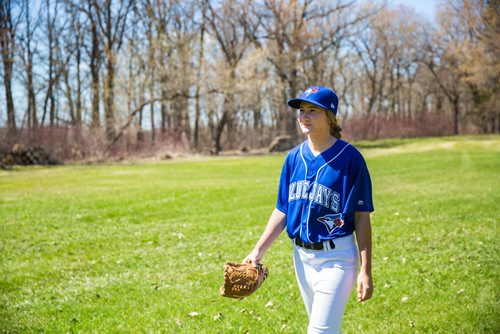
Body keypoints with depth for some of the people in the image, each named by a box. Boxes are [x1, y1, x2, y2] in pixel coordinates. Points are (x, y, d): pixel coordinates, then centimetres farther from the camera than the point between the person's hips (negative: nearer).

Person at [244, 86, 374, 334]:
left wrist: (365, 270, -13)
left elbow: (361, 217, -11)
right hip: (301, 256, 6)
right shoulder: (294, 158, 4)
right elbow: (282, 210, 8)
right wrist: (258, 251, 0)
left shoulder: (349, 157, -12)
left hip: (336, 258, -6)